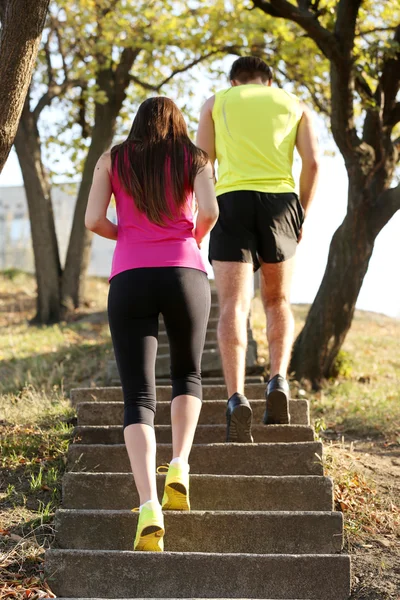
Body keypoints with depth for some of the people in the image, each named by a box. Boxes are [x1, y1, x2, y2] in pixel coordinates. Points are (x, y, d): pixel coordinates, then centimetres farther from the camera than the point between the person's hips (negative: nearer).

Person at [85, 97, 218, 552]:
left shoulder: (112, 160, 15)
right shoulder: (195, 159, 14)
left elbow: (93, 220, 3)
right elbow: (209, 211, -4)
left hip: (129, 279, 0)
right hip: (185, 275, 0)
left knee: (138, 398, -1)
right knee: (187, 376, 23)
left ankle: (149, 507, -19)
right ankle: (178, 467, 2)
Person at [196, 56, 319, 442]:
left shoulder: (217, 102, 19)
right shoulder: (293, 104, 20)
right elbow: (312, 162, 6)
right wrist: (301, 215, 13)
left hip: (232, 200, -1)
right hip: (280, 200, 1)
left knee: (233, 307, -6)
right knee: (277, 302, 17)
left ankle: (236, 397, -22)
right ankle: (278, 380, -3)